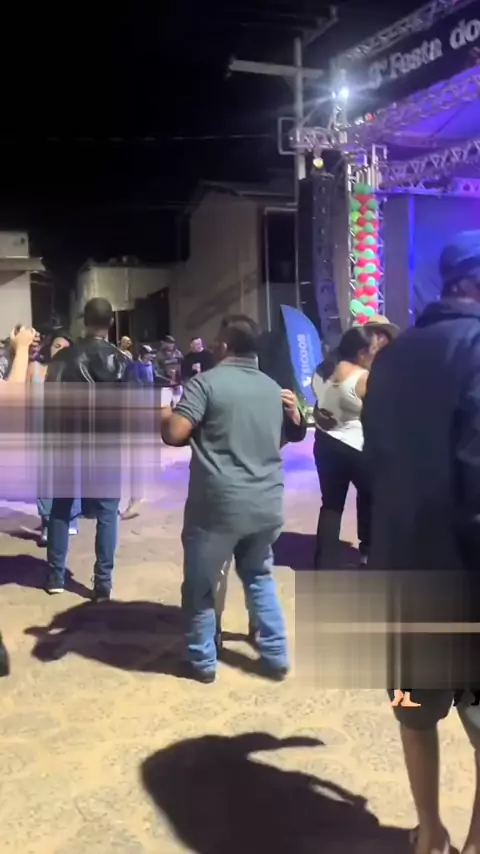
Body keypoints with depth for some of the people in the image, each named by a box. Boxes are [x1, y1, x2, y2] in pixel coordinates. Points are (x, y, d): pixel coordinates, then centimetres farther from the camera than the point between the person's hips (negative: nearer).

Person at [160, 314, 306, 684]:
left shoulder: (206, 382, -9)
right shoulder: (273, 388, 10)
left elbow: (174, 434, -13)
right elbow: (295, 434, 21)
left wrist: (164, 412, 5)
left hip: (218, 505, -6)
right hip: (266, 505, 6)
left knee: (200, 583, 13)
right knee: (259, 576, 25)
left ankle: (202, 661, 24)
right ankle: (276, 656, 28)